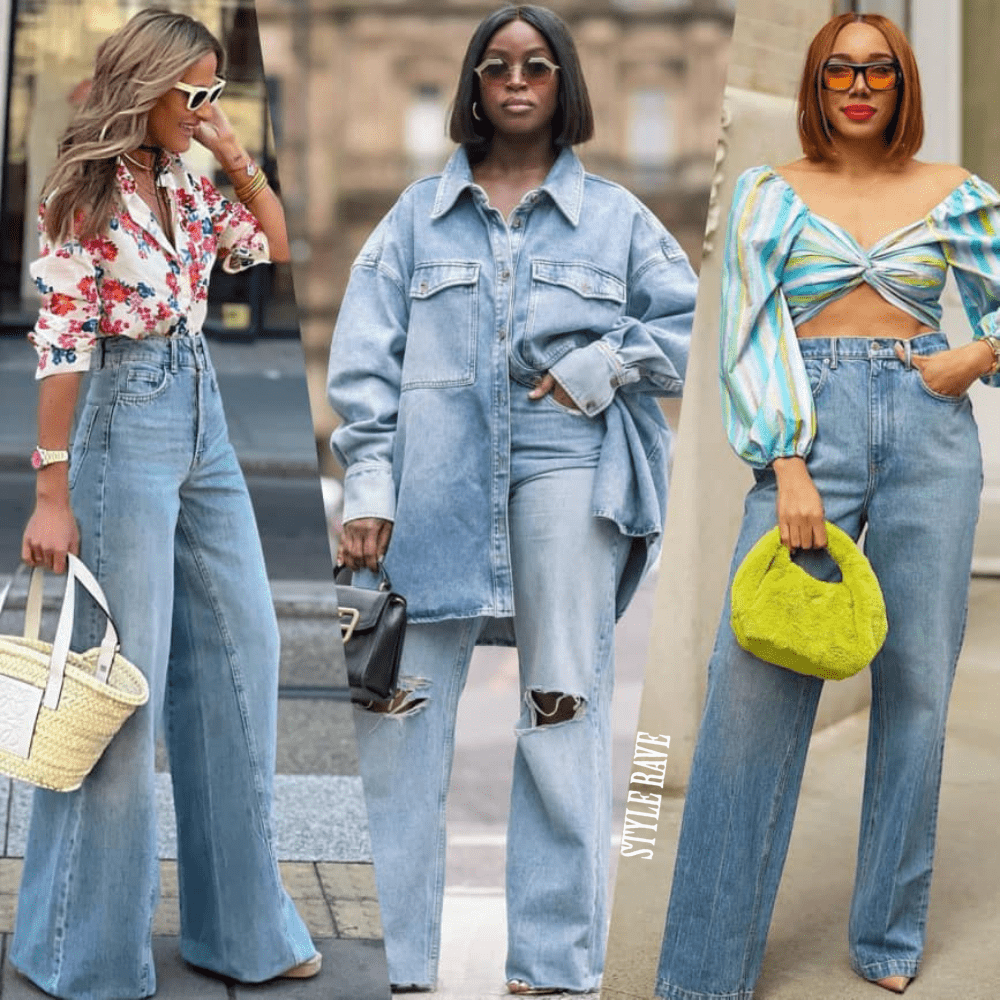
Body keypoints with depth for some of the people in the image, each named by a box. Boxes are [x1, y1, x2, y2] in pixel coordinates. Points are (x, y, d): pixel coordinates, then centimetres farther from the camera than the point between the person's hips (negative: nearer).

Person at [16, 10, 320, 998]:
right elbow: (61, 346, -14)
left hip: (202, 422, 8)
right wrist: (53, 493, -16)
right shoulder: (86, 194, -10)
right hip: (125, 425, -8)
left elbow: (273, 245, 21)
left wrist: (237, 156, 6)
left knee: (239, 656, 10)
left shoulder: (183, 186, 10)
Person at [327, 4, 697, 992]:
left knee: (563, 709, -1)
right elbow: (366, 354, 8)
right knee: (402, 713, -3)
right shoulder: (419, 213, 14)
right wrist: (368, 485, -2)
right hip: (437, 480, 1)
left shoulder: (614, 215, 14)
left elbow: (686, 324, 12)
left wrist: (607, 363, -5)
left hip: (568, 472, 0)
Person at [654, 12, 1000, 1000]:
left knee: (915, 677, 3)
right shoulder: (770, 191, 8)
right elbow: (752, 333, 0)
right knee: (755, 679, -8)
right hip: (812, 423, -2)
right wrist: (789, 467, -11)